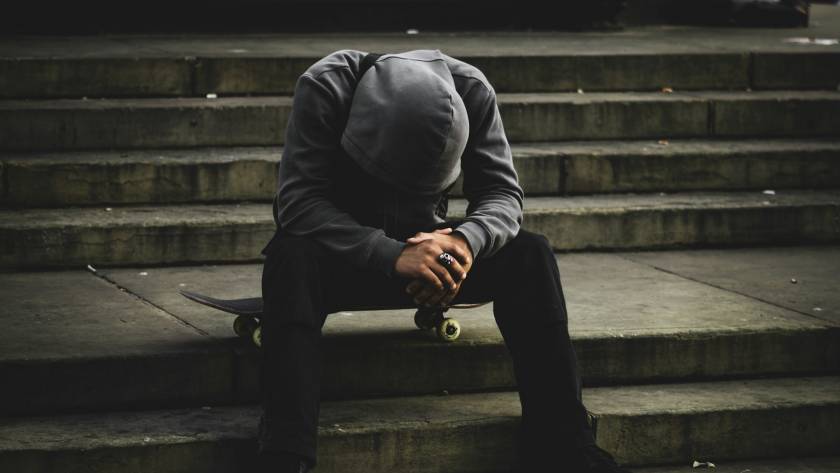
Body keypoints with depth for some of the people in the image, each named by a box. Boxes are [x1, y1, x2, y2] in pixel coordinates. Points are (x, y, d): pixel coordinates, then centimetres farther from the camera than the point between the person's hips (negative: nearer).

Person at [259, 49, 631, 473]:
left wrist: (467, 240, -38)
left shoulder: (471, 91, -16)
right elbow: (298, 201, -32)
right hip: (344, 249, -3)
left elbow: (503, 193, -14)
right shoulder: (324, 89, -25)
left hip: (423, 243, 3)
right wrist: (393, 256, -45)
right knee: (292, 257, -37)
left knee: (529, 254, -21)